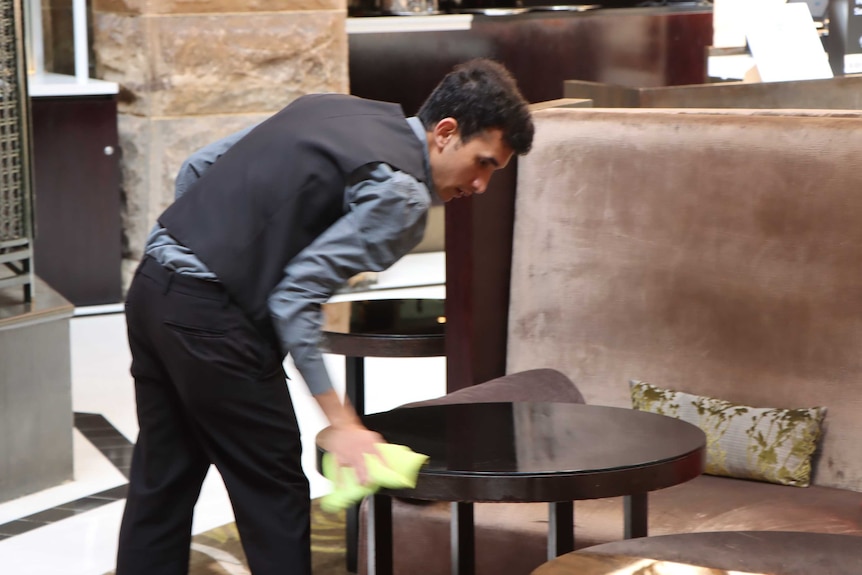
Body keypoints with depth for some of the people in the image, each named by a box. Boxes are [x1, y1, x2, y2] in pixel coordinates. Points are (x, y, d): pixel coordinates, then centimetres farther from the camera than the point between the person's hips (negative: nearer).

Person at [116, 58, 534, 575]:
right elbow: (295, 295, -18)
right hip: (210, 318, -9)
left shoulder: (330, 107, 14)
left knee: (159, 487, 16)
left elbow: (197, 167, 16)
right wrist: (341, 422, -15)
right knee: (274, 496, 3)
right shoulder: (402, 194, -11)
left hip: (152, 285, 9)